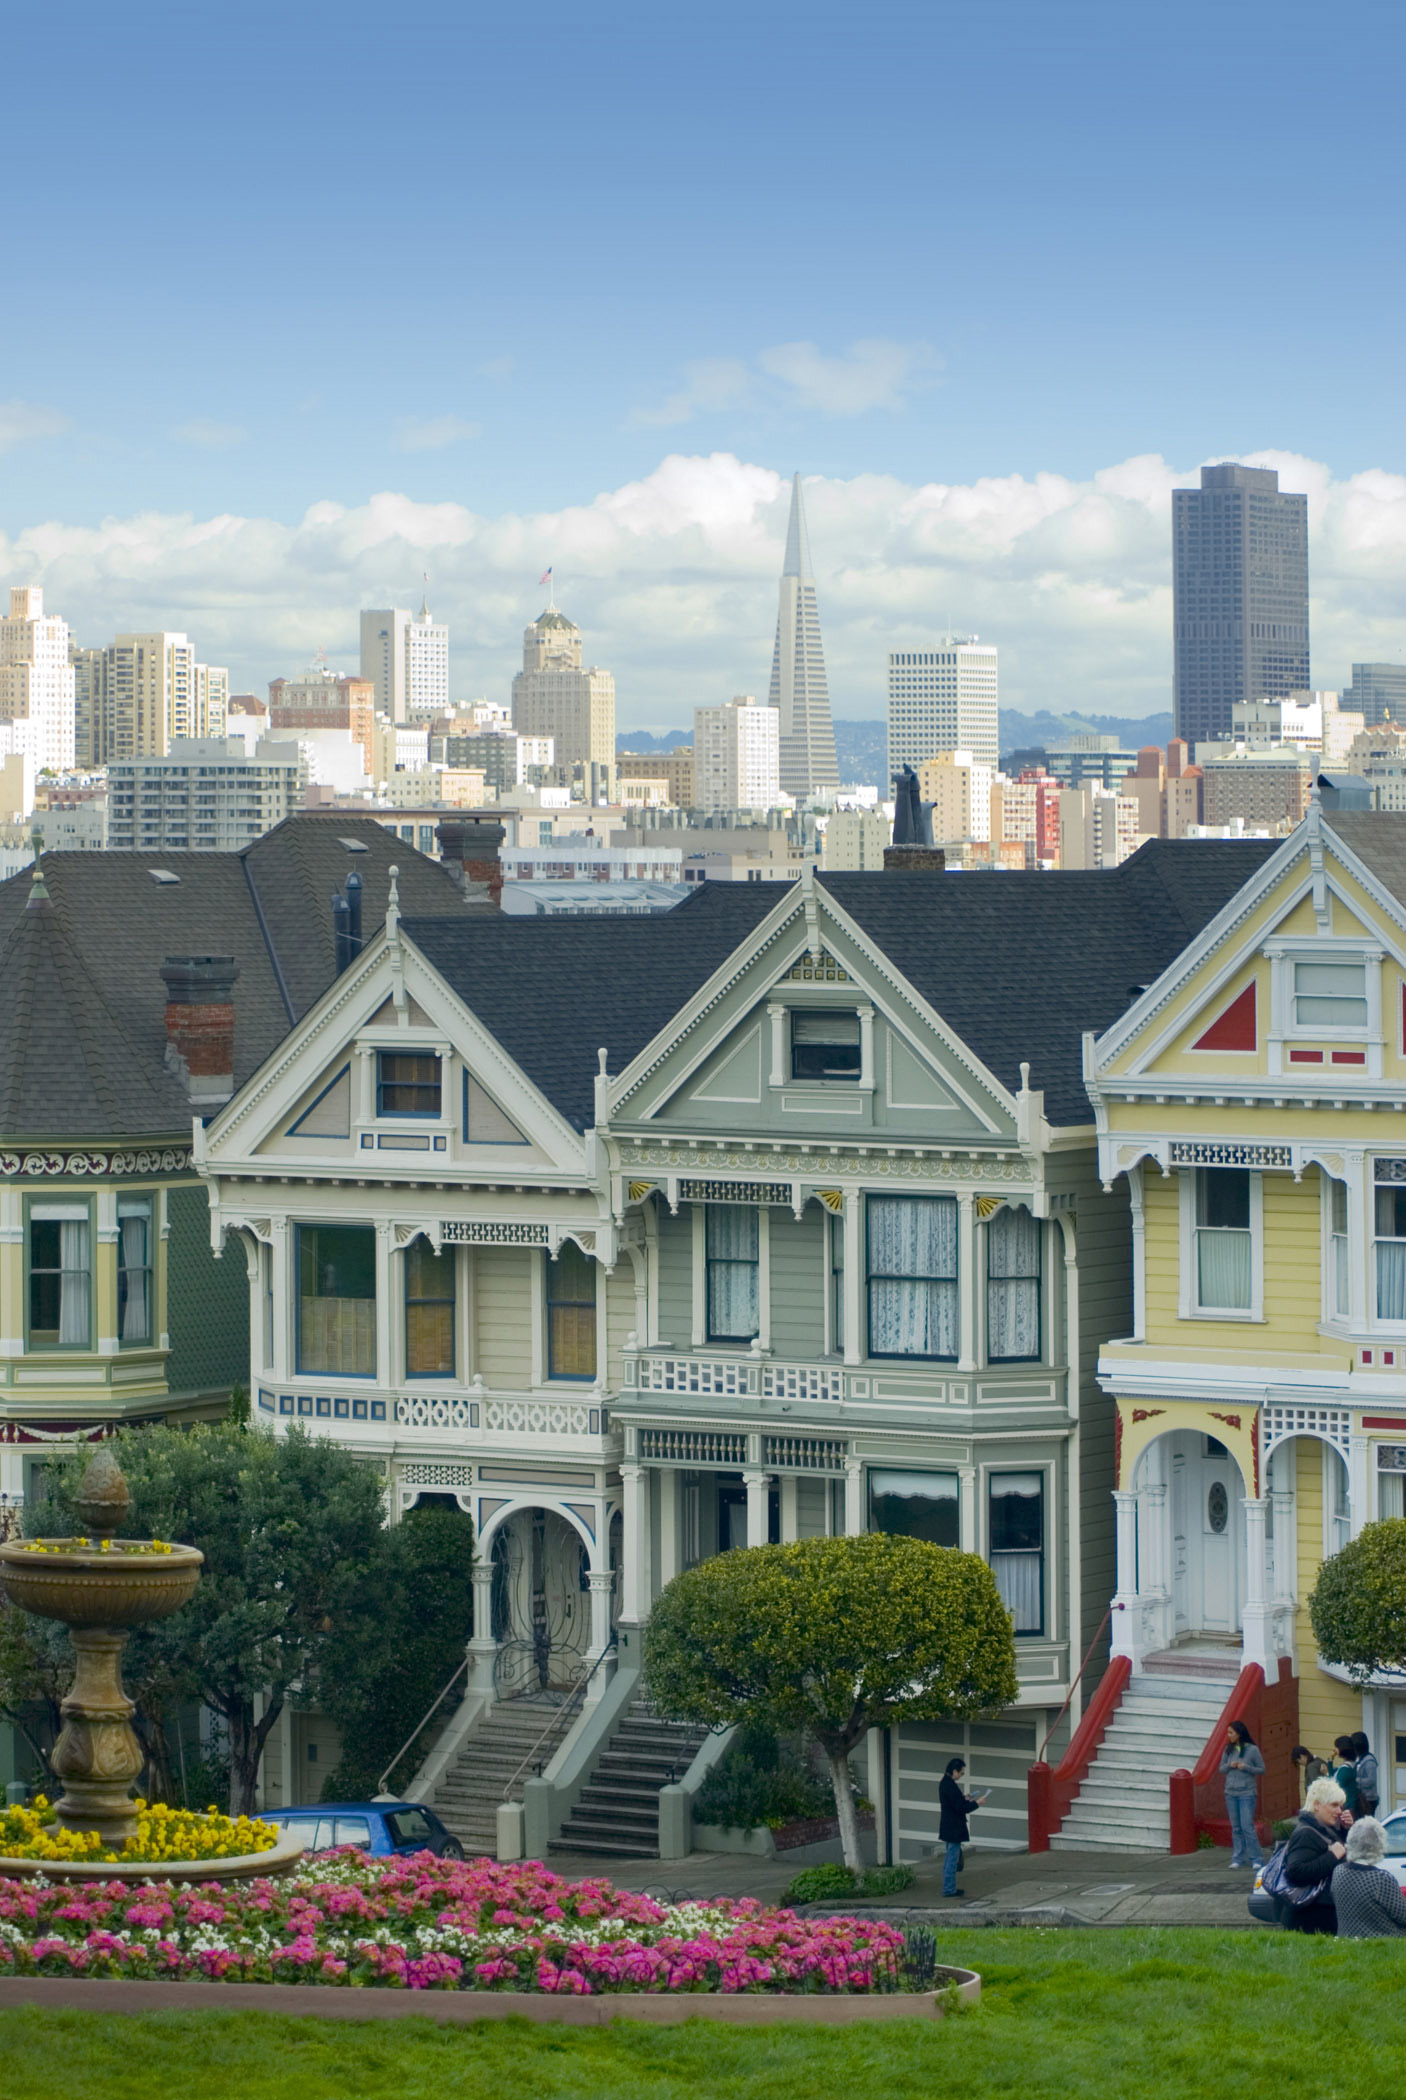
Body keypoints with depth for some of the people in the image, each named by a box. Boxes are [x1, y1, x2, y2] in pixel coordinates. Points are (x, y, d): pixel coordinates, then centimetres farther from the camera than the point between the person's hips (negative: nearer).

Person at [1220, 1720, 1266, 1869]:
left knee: (1247, 1827, -9)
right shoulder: (1228, 1749, 7)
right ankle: (1237, 1858, 13)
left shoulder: (1252, 1749, -6)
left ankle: (1256, 1859, -2)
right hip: (1231, 1793, 5)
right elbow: (1221, 1769, 14)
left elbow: (1261, 1769, -2)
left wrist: (1245, 1767, -15)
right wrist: (1229, 1765, -7)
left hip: (1247, 1793, -5)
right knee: (1236, 1828, 7)